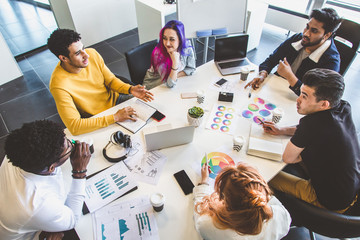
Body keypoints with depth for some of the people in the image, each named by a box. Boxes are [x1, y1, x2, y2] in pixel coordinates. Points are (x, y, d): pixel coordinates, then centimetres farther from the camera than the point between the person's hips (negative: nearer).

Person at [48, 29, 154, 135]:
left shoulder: (92, 54, -13)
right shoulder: (59, 85, -28)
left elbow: (111, 80, 1)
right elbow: (74, 126, -32)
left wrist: (130, 89, -21)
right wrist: (115, 117, -35)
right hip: (96, 121, -5)